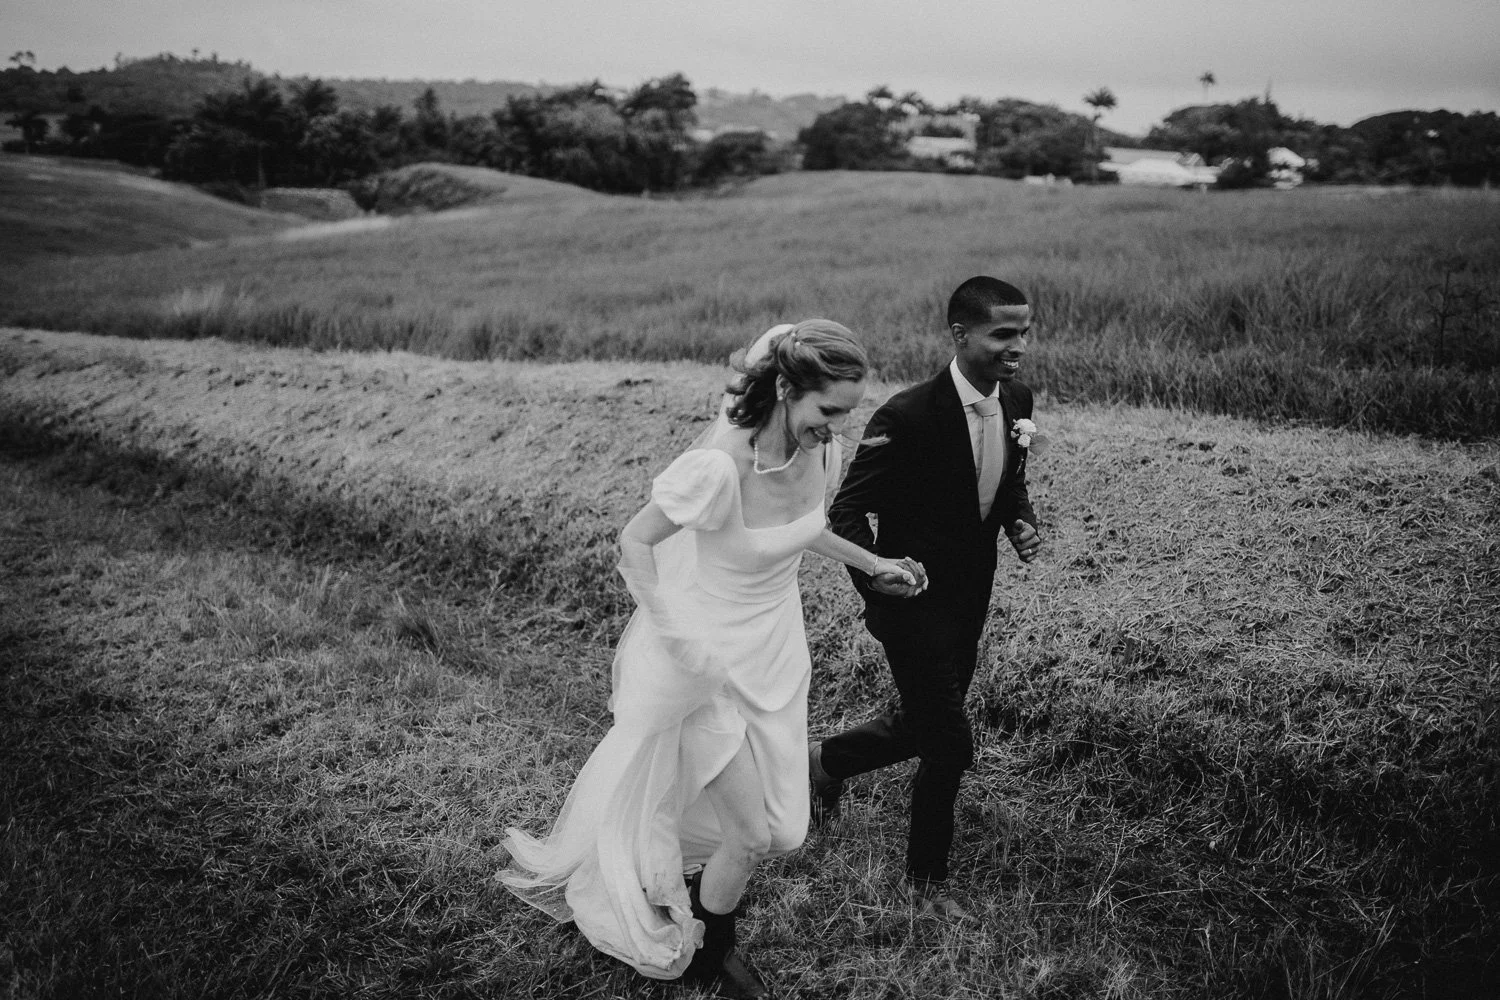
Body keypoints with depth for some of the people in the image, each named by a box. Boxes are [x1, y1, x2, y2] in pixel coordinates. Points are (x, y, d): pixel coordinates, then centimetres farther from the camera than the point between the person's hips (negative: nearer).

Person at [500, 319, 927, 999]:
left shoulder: (820, 449, -11)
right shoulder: (718, 464, -32)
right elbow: (635, 541, -18)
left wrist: (874, 565, 12)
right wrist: (678, 637, -23)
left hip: (776, 647, 7)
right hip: (711, 657, -7)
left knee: (784, 832, 14)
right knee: (753, 835, 4)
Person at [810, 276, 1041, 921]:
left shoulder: (1017, 401, -2)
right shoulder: (907, 415, -25)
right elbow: (847, 512, -16)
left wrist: (1022, 526, -4)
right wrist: (873, 573, -30)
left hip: (970, 600, 7)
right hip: (913, 601, -7)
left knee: (925, 725, 20)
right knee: (950, 746, -1)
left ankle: (826, 761, 47)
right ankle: (927, 880, 23)